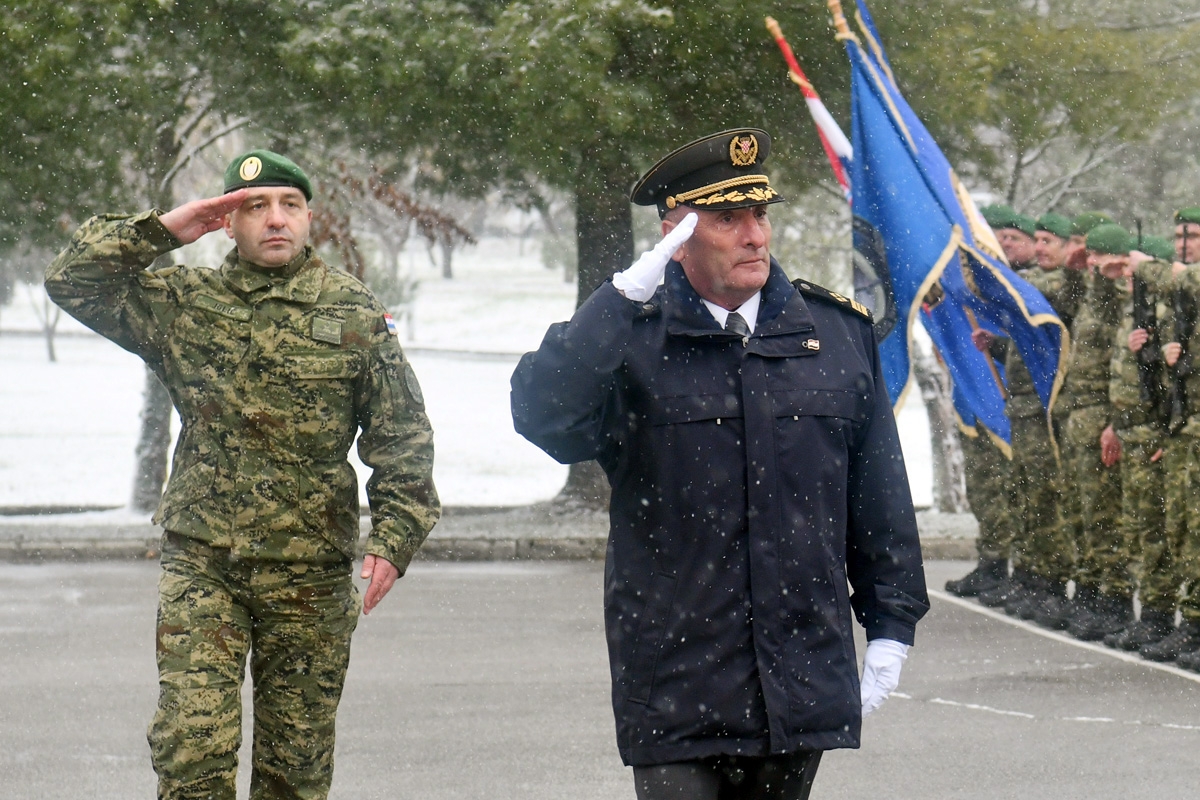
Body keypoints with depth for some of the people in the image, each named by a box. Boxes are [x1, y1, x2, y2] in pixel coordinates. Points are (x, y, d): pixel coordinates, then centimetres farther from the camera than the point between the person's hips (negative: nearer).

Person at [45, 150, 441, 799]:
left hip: (309, 574, 0)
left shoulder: (356, 315, 5)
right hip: (201, 565, 0)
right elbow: (71, 281, 3)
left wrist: (392, 538, -5)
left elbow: (403, 439, 6)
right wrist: (160, 231, -4)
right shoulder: (184, 303, 7)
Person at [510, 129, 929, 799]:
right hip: (675, 688, -3)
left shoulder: (840, 334, 9)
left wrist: (891, 627, 11)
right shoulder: (633, 344, -1)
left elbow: (881, 495, 13)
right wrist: (624, 297, -23)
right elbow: (540, 415, -21)